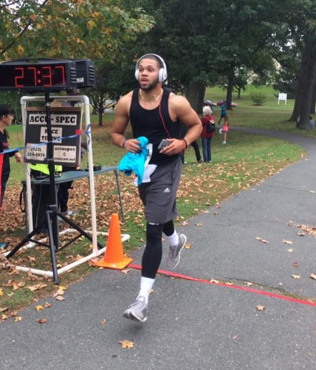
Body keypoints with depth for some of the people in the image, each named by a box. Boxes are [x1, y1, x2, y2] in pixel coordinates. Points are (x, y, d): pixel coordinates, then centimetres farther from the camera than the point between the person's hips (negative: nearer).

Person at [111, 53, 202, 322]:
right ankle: (175, 241, 64)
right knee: (160, 211, 28)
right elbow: (116, 133, 5)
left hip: (167, 169, -5)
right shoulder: (126, 102, -7)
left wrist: (183, 143, -18)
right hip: (142, 166, 5)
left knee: (153, 231, -12)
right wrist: (125, 143, -17)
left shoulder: (176, 103, -15)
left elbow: (197, 125, 1)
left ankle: (143, 298, -9)